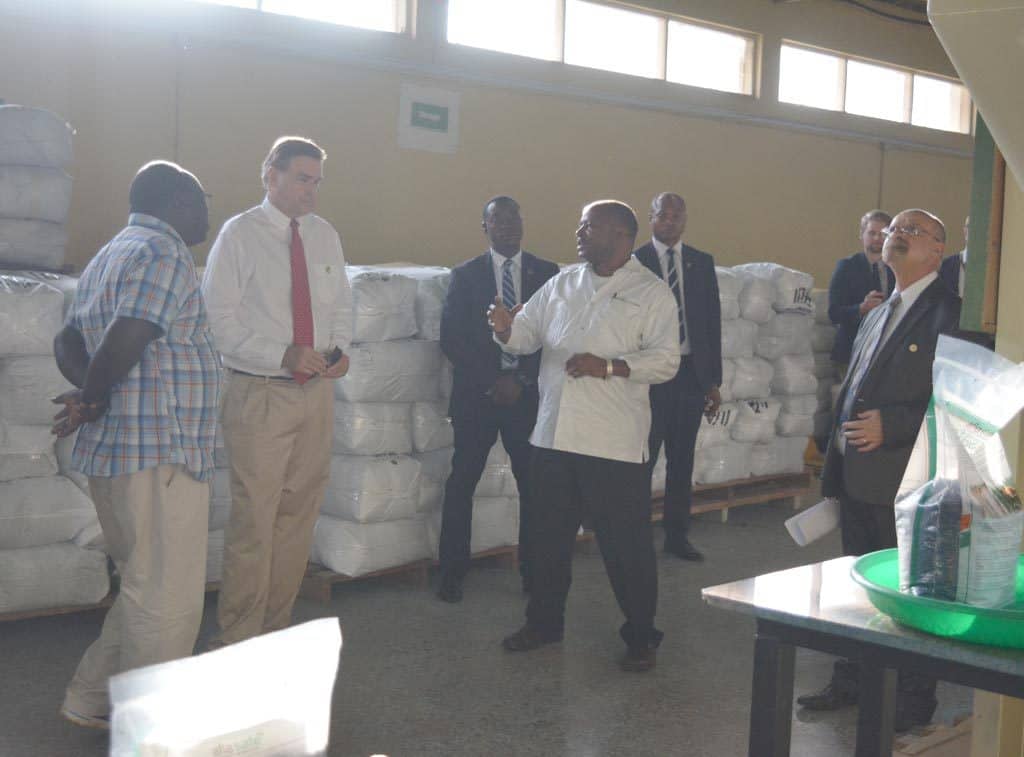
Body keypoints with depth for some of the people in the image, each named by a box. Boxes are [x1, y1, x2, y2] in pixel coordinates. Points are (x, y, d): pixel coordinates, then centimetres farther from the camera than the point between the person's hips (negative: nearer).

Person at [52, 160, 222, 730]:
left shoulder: (112, 255, 20)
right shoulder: (164, 254, -13)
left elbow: (69, 342, 16)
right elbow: (124, 341, -25)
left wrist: (89, 394, -1)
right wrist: (93, 401, -9)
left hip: (115, 449, 10)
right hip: (158, 454, -10)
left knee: (144, 590, 22)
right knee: (167, 603, -1)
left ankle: (92, 700, 30)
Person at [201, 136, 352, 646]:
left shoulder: (325, 236, 11)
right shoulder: (239, 235, -6)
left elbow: (341, 303, 18)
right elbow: (220, 318, -11)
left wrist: (340, 348, -3)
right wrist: (283, 356, -20)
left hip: (317, 390, 6)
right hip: (260, 393, -6)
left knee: (299, 515, 12)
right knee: (254, 519, -5)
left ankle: (276, 628, 25)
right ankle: (238, 641, 8)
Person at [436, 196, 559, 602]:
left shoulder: (547, 273, 6)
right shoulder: (465, 275, 5)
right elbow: (451, 338, -1)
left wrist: (521, 379, -8)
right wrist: (491, 382, -9)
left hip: (528, 395, 1)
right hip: (476, 396, 0)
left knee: (534, 485, 0)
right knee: (461, 484, 1)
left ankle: (534, 571, 11)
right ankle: (452, 573, 10)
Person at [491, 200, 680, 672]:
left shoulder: (651, 293, -4)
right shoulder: (561, 284, 12)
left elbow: (665, 360, -11)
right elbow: (527, 334, 12)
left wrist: (608, 366, -22)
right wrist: (507, 330, -10)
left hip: (615, 444, -5)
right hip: (554, 436, 5)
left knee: (627, 544, 3)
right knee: (547, 536, 16)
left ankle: (641, 637, 19)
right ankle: (543, 622, 33)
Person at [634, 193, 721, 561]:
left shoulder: (702, 263, 9)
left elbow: (713, 322, 9)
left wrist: (714, 380, 7)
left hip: (692, 374, 4)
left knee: (682, 460, 11)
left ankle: (677, 535, 22)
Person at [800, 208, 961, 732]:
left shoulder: (948, 313, -11)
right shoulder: (876, 316, 16)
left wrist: (890, 425, -22)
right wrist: (835, 468, 16)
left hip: (905, 482, -8)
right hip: (857, 478, 8)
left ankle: (915, 702, 20)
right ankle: (852, 681, 34)